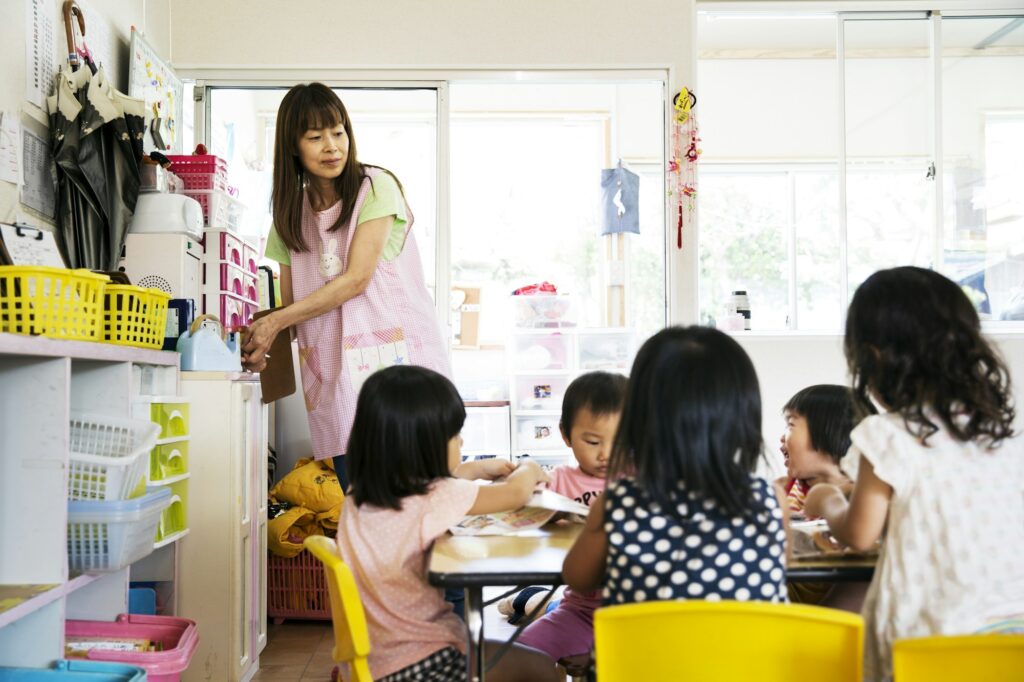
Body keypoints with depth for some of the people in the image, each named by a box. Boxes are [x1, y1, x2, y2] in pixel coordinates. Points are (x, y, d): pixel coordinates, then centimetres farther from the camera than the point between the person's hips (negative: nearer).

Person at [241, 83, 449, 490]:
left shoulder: (375, 187, 0)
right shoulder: (292, 214, 15)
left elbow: (357, 278, -9)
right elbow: (291, 303, 15)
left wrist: (275, 322, -10)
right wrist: (261, 342, -6)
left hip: (397, 362, -4)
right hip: (335, 375, 4)